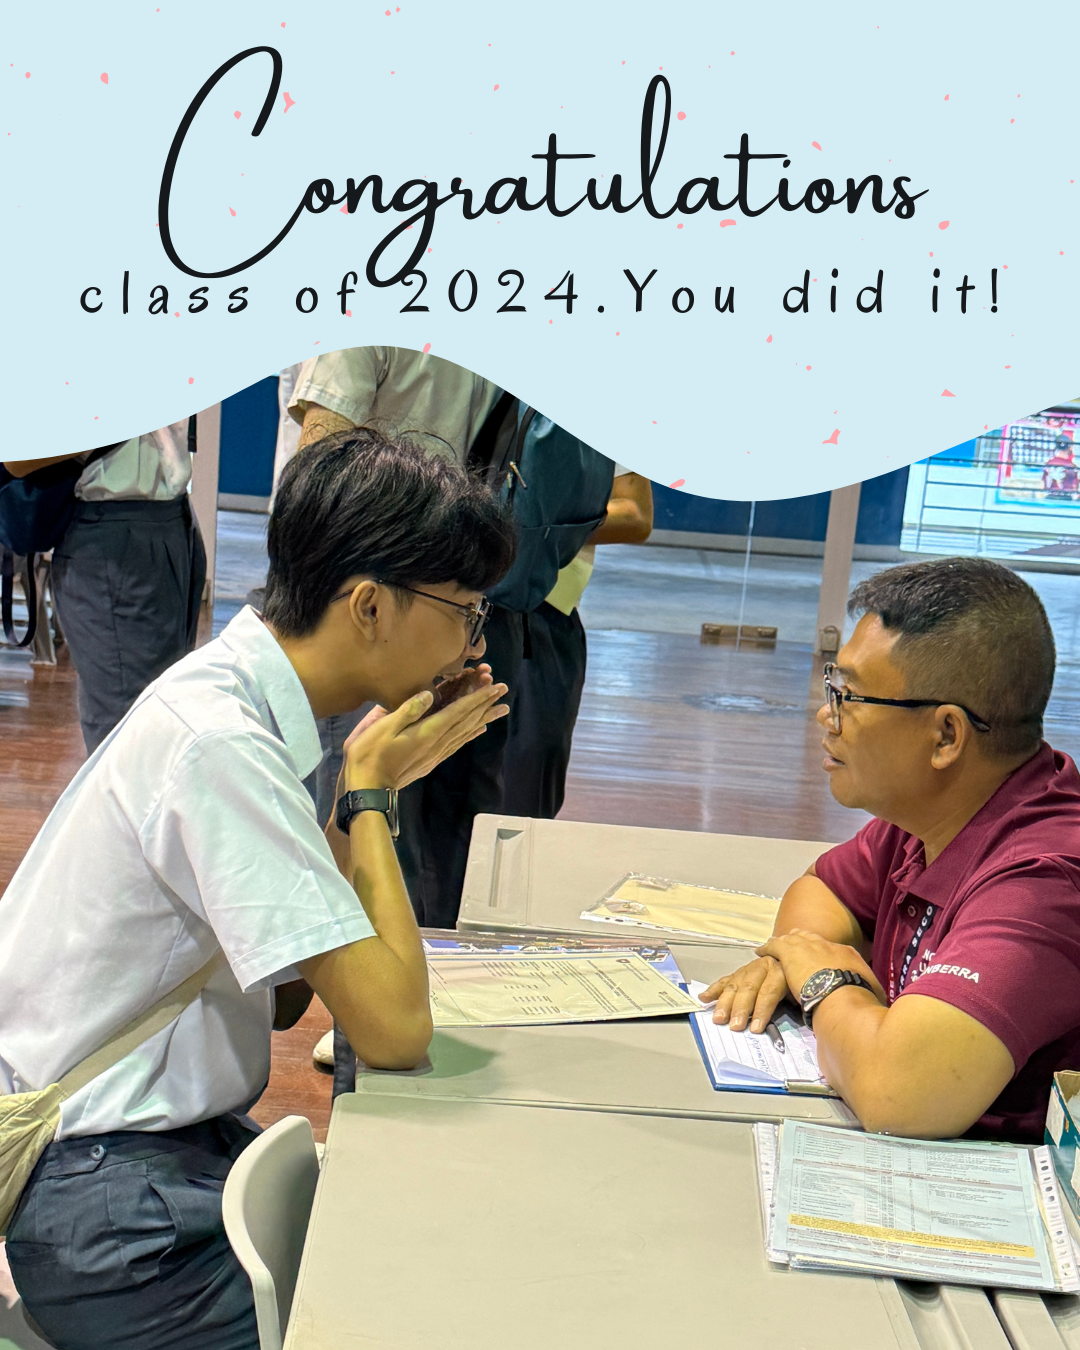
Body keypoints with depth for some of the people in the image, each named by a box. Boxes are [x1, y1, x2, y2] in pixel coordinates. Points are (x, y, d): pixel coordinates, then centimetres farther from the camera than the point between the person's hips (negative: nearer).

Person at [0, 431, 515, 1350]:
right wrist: (370, 790, -14)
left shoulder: (227, 697, 3)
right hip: (106, 1207, -8)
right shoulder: (218, 745, -24)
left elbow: (286, 997, 5)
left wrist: (373, 784, -1)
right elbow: (394, 1027, -24)